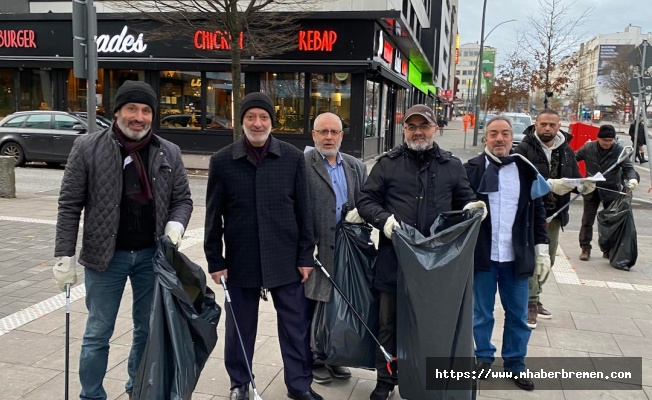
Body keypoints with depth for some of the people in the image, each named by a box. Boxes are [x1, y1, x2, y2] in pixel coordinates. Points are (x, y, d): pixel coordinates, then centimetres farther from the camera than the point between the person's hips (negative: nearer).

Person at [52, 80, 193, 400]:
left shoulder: (169, 153, 0)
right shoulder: (87, 147, -7)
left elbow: (182, 199, 9)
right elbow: (70, 205, -5)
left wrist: (175, 225, -12)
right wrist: (65, 256, -7)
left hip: (152, 255, 3)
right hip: (106, 256, -2)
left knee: (149, 330, 15)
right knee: (98, 334, 8)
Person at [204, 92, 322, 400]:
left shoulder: (293, 157, -1)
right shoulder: (222, 161, -2)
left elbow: (303, 211, 1)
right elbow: (214, 216, 1)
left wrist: (306, 256, 0)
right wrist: (215, 261, 0)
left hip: (285, 259, 0)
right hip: (241, 260, 0)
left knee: (295, 325, 8)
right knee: (240, 325, 14)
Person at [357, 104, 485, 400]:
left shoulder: (452, 165, 8)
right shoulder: (387, 163, 3)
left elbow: (464, 200, 16)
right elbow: (366, 201, 2)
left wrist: (471, 207, -8)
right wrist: (384, 218, -17)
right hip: (394, 257, -1)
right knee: (389, 323, 10)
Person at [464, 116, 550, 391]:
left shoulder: (526, 170, 6)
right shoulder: (472, 169, -3)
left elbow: (537, 211, 10)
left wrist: (542, 248, 6)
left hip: (516, 256, 2)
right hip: (482, 254, -2)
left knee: (518, 314, 11)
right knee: (482, 312, 11)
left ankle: (515, 362, 27)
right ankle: (484, 357, 30)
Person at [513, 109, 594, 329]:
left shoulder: (567, 151, 8)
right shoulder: (524, 149, -11)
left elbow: (575, 178, 13)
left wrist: (584, 186, -10)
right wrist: (548, 184, -33)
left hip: (554, 214, 7)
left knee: (547, 260, 16)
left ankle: (533, 299, 32)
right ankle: (531, 304, 6)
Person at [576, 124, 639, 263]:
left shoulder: (619, 150, -12)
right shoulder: (588, 148, -8)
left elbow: (628, 168, -15)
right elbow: (573, 158, 5)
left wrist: (633, 179, -35)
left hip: (611, 191, -1)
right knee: (587, 220, 4)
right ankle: (585, 248, 14)